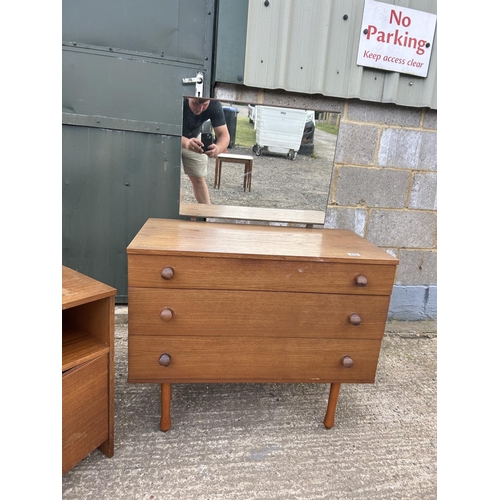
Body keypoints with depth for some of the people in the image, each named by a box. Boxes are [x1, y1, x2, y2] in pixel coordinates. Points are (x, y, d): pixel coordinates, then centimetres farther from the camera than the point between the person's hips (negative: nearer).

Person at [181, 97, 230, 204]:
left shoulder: (214, 105, -28)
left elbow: (224, 134, -31)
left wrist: (218, 148, -55)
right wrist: (185, 142, -66)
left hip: (194, 138, 2)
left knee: (199, 179, 5)